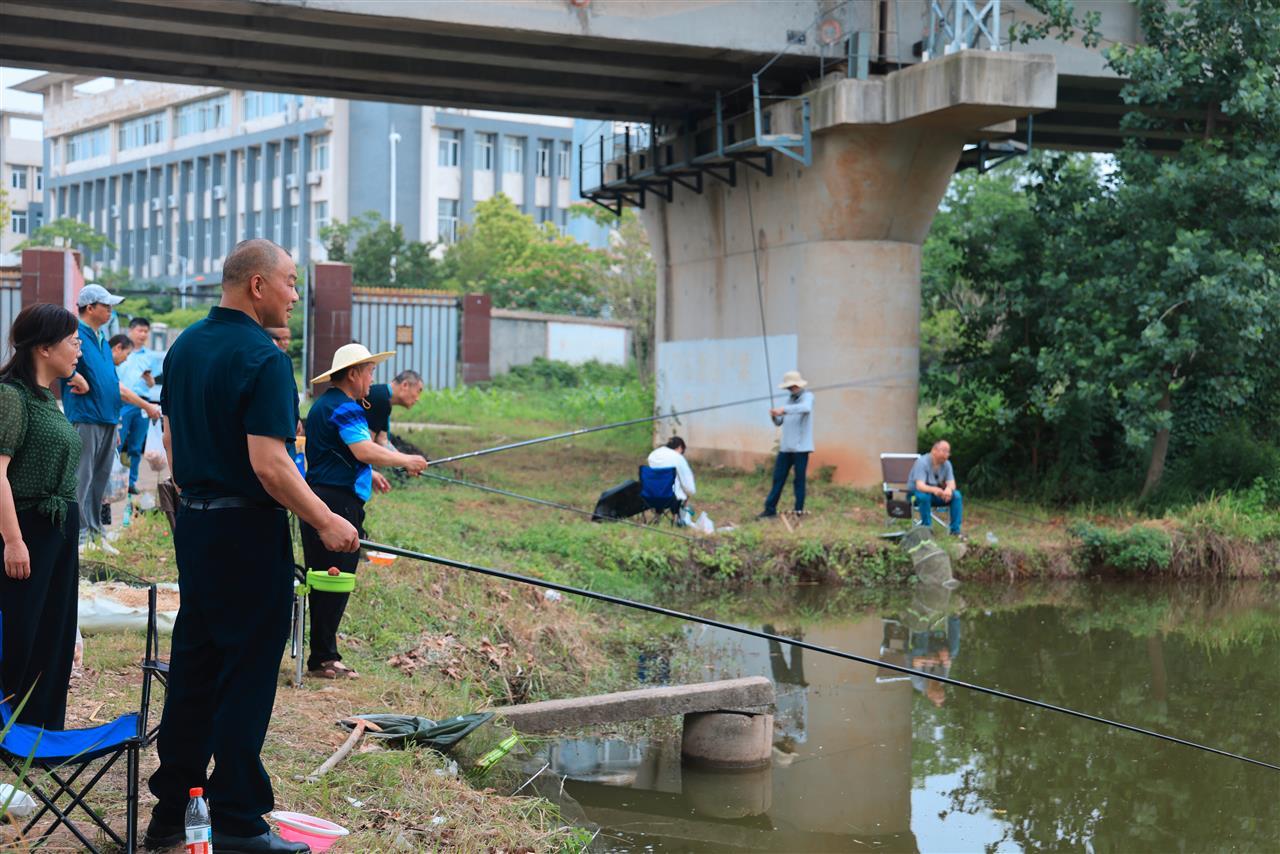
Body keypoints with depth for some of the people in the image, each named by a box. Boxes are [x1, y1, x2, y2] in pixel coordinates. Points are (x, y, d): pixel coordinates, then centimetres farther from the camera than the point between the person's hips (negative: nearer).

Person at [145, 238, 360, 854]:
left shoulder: (185, 346, 8)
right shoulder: (262, 359, -18)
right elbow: (269, 465, -23)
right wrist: (325, 522, -15)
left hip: (192, 523, 8)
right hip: (248, 532, -8)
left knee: (191, 667, 14)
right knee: (245, 676, -1)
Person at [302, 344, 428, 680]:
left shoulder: (322, 405, 20)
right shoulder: (345, 408, -13)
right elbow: (365, 450, -26)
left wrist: (369, 474, 27)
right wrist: (405, 460, -15)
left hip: (319, 498, 10)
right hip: (338, 501, -10)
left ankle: (324, 653, 17)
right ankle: (323, 658, -2)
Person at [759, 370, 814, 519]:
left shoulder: (807, 396, -4)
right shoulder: (789, 400, 17)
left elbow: (806, 408, -28)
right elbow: (779, 422, 17)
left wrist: (784, 410, -33)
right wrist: (774, 416, -6)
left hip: (801, 447, -7)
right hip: (786, 447, 7)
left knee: (799, 480, -2)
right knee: (778, 479, 6)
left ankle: (799, 510, 4)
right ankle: (770, 509, 9)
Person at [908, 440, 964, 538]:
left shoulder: (946, 464, -3)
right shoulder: (922, 462, -23)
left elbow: (951, 484, -9)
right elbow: (920, 486, -34)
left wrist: (949, 489, -36)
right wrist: (934, 490, -55)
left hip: (935, 494, 6)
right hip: (916, 494, -6)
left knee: (957, 495, -17)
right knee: (924, 496, -40)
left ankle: (955, 530, -13)